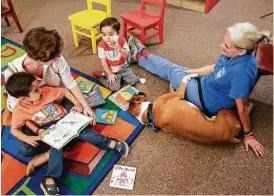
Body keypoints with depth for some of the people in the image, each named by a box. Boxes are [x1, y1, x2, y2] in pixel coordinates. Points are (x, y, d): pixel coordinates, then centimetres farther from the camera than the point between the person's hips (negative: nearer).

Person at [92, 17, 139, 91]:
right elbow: (103, 61, -14)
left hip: (123, 67, 3)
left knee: (134, 81, -7)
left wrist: (121, 50, -33)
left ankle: (121, 77, 16)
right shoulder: (102, 45, -21)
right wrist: (110, 74, -13)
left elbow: (127, 56, -11)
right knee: (115, 88, -16)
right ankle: (102, 76, 9)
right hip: (111, 70, -3)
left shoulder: (122, 41, -14)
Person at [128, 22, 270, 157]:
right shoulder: (234, 54, -15)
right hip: (206, 83, 6)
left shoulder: (242, 72, -39)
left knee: (169, 69, 9)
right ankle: (142, 54, 43)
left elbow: (242, 108, -28)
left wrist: (248, 135, -16)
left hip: (205, 100, -6)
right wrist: (192, 71, 8)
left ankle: (139, 56, 35)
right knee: (170, 67, 18)